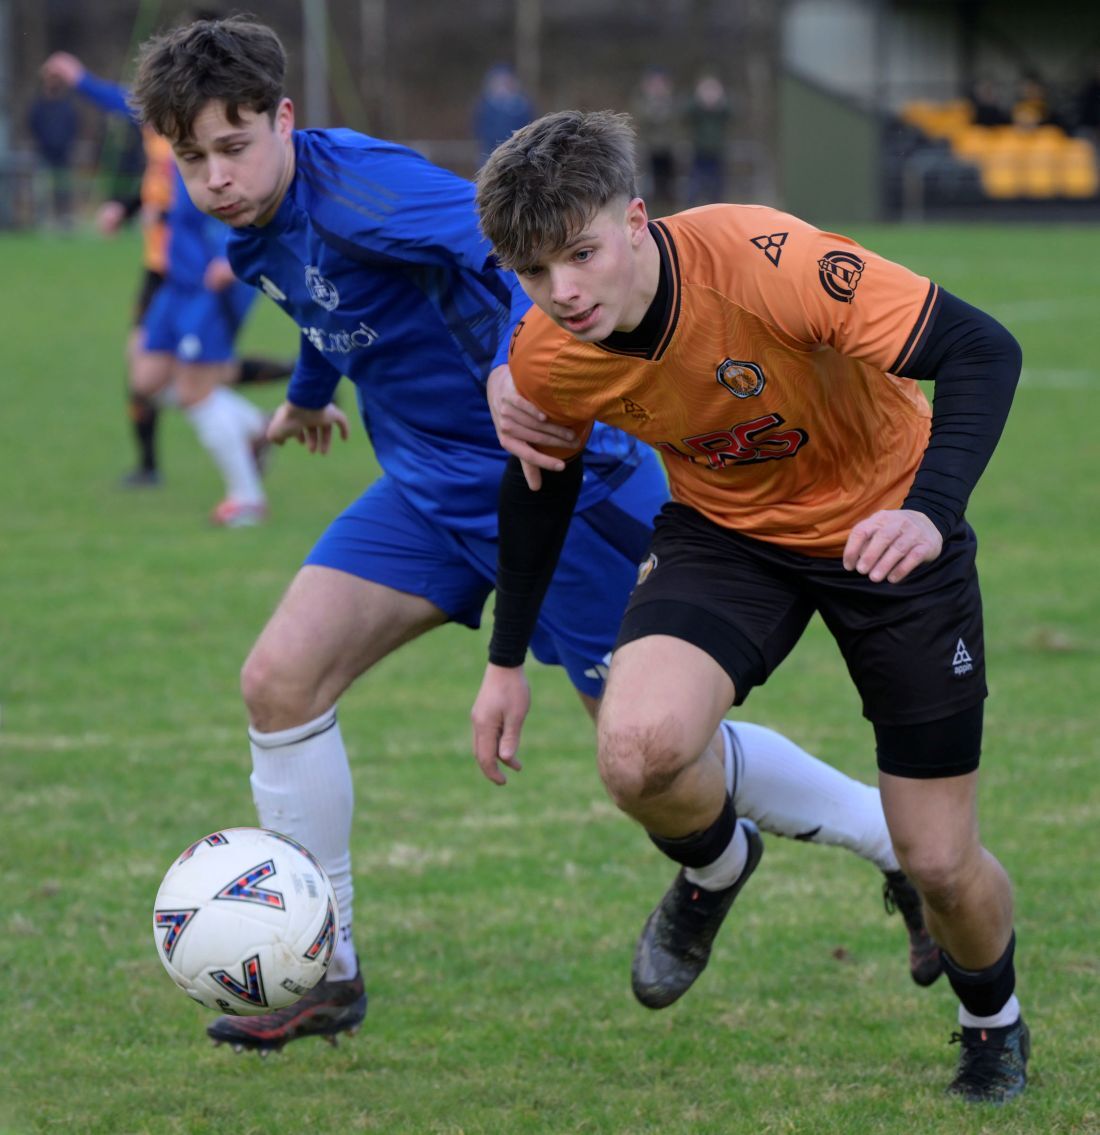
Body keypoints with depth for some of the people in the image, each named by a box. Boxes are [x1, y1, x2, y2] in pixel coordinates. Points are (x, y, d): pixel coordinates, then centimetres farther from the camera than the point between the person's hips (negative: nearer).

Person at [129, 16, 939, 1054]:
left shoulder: (354, 185, -25)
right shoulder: (259, 226, 2)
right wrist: (307, 392, 44)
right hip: (432, 490, 8)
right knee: (279, 677, -6)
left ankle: (911, 849, 19)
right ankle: (319, 972, 5)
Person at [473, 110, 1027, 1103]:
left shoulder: (763, 260, -34)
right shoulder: (546, 359, -19)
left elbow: (980, 349, -32)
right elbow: (544, 482, 5)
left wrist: (930, 511, -46)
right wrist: (508, 659, 11)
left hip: (883, 527, -3)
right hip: (726, 530, 3)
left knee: (940, 863, 0)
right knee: (637, 747, -28)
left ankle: (994, 1024, 35)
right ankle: (713, 869, 9)